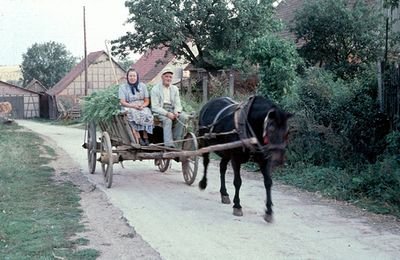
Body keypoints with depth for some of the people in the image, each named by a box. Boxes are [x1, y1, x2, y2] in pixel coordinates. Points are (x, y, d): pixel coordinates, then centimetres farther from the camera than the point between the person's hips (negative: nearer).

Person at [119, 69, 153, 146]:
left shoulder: (142, 86, 14)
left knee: (147, 114, -34)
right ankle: (138, 138, -43)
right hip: (129, 108, -2)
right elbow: (122, 102, -3)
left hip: (142, 107, 2)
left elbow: (147, 101, 11)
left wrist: (142, 106, -12)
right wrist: (134, 106, -19)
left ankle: (146, 137, -34)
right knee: (134, 114, -37)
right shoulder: (123, 87, 7)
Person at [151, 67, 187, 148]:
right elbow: (155, 107, -9)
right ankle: (169, 145, -41)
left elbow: (178, 104, 11)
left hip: (172, 109, 5)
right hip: (160, 111, -5)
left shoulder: (175, 89, 15)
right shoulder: (155, 89, -1)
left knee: (183, 117, -24)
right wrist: (167, 113, -23)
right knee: (167, 120, -35)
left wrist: (176, 112, -14)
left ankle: (176, 142, -19)